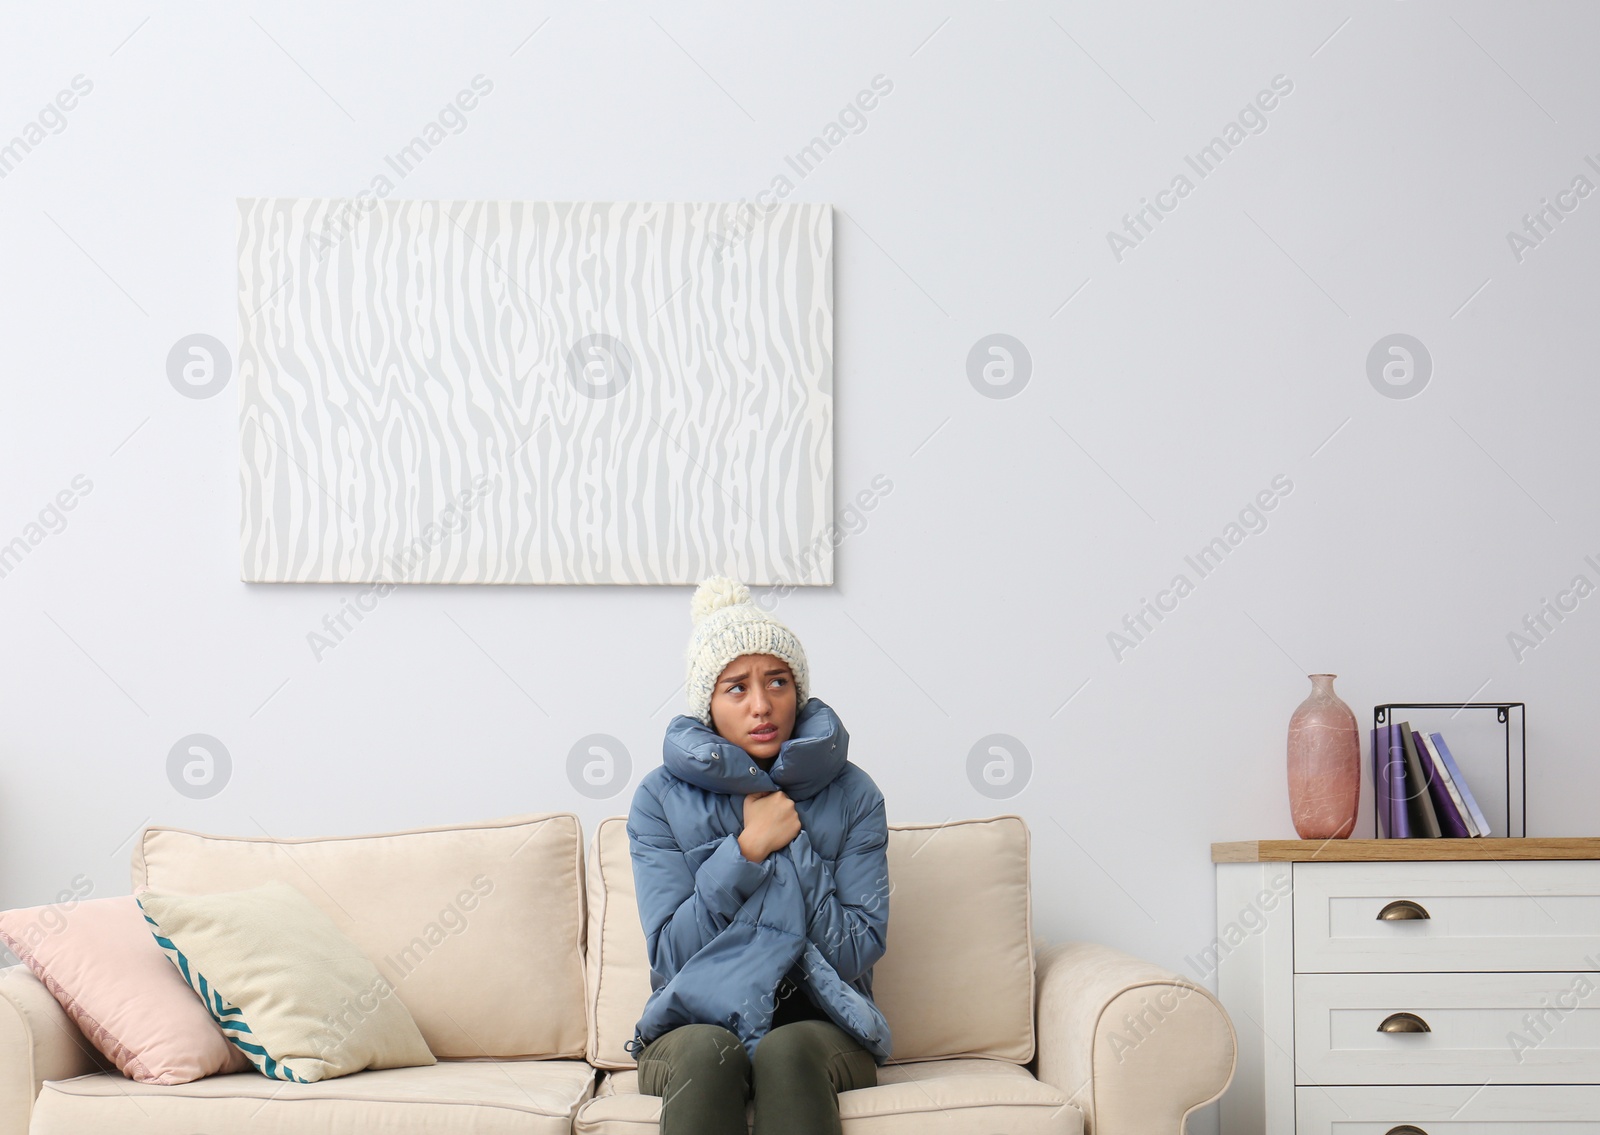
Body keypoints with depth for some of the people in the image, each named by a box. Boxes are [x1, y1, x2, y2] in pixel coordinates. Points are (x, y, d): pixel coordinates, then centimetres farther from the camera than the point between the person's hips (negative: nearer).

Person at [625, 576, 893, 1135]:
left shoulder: (851, 795, 1)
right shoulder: (661, 798, 1)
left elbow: (854, 952, -4)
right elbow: (670, 954, -7)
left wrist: (793, 845, -12)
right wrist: (749, 847, -14)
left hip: (819, 1022, 0)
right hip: (697, 1021, 0)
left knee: (789, 1049, -35)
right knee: (706, 1051, -35)